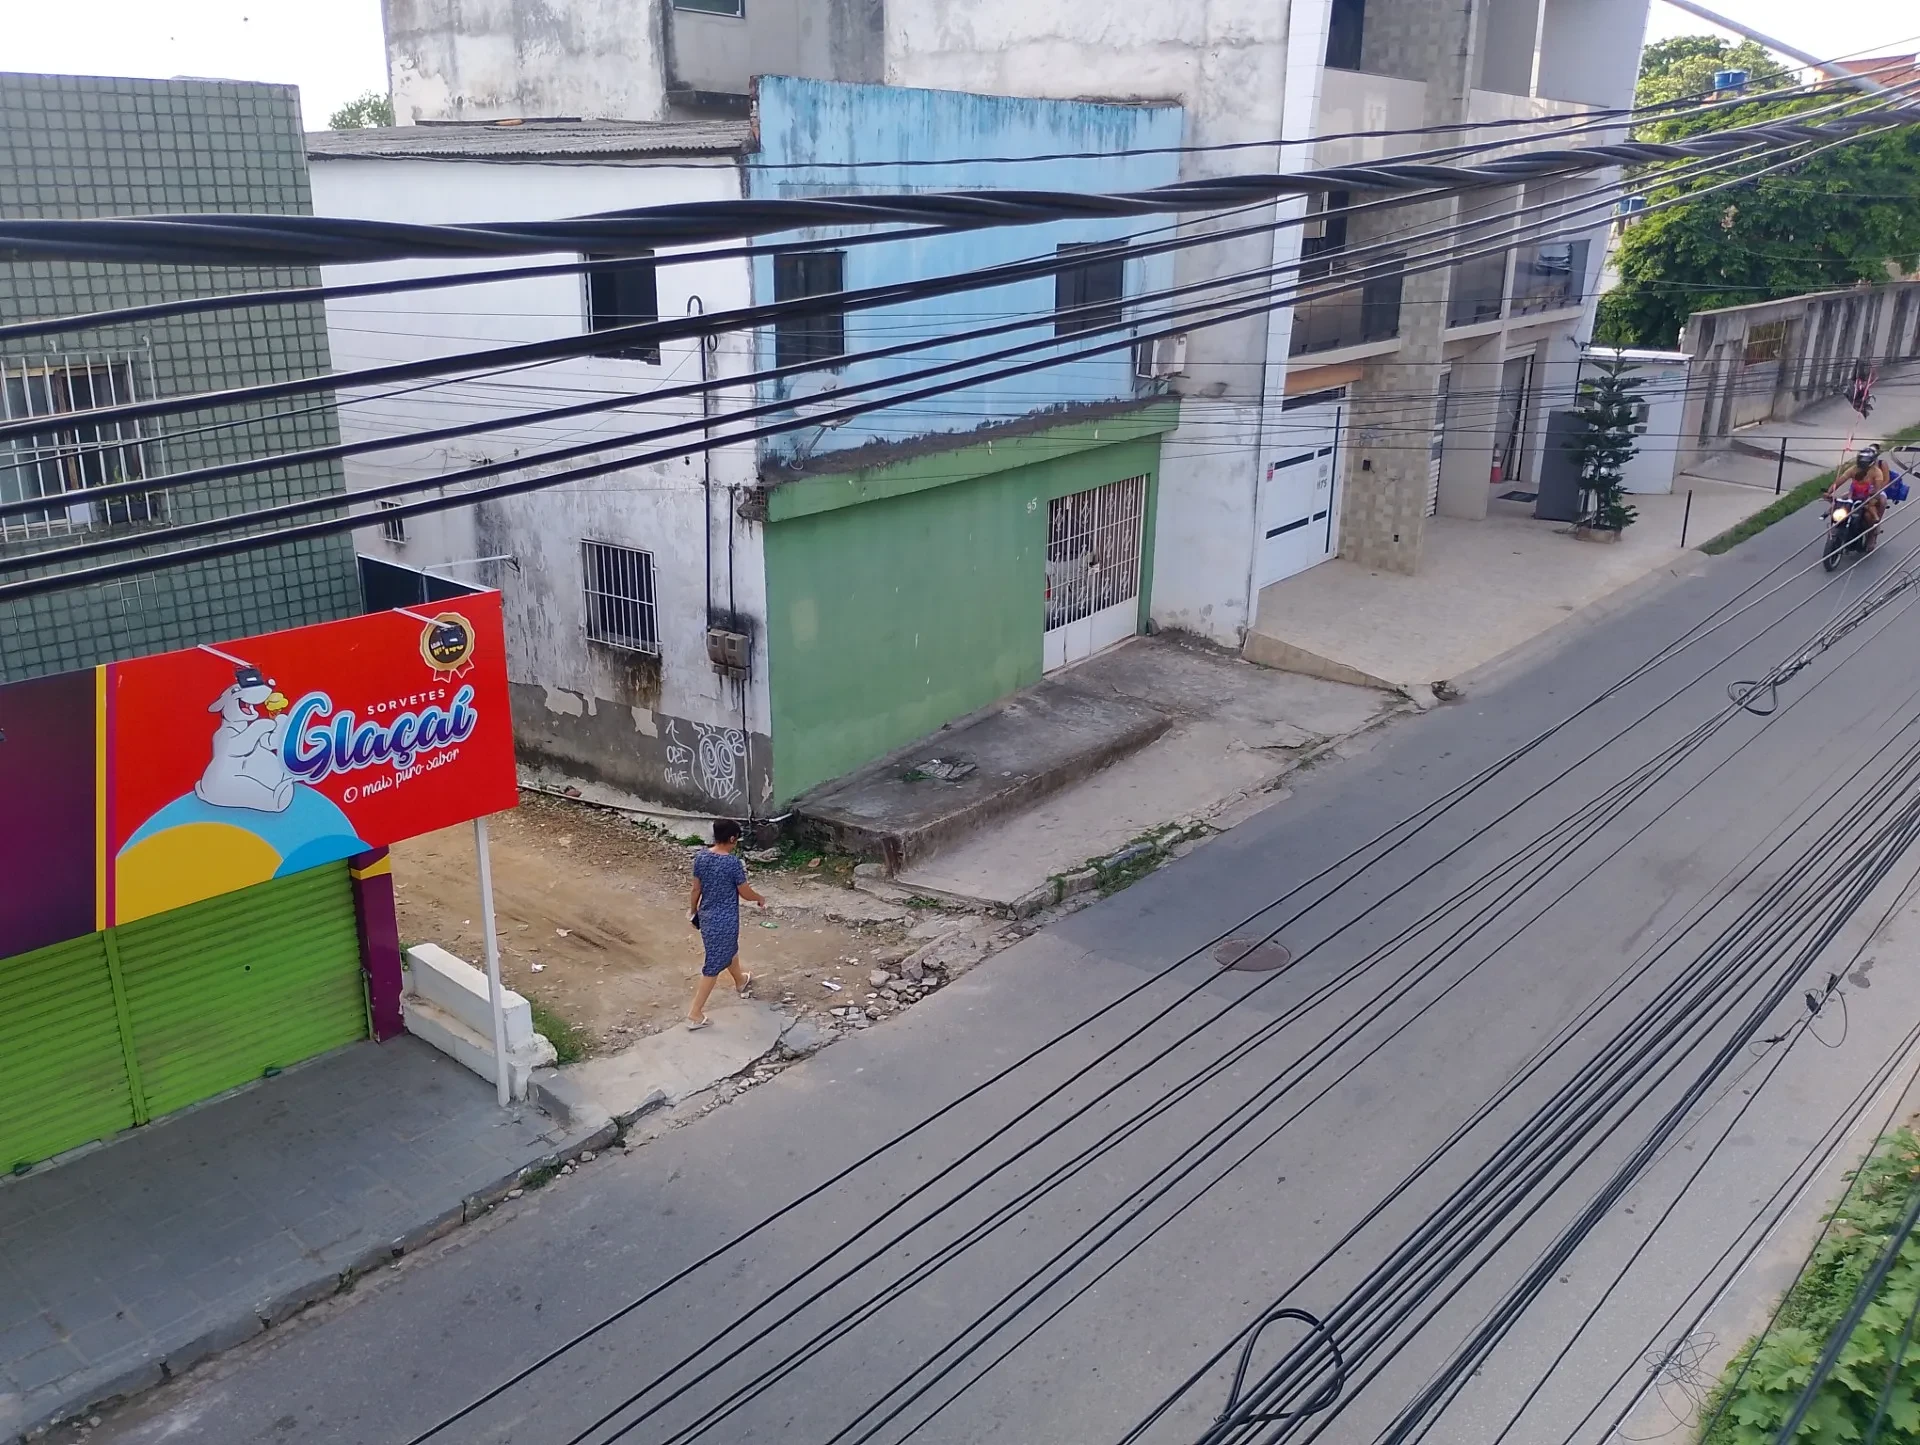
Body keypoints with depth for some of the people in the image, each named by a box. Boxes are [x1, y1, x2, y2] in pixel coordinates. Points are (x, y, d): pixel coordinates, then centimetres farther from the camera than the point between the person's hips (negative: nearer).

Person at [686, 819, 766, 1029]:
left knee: (729, 949, 32)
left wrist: (692, 911, 19)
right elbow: (745, 893, -14)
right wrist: (761, 899, 7)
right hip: (724, 920, -8)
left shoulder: (701, 856, -6)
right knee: (713, 966, 3)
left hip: (706, 916, 8)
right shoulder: (733, 862, -24)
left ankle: (740, 982, 58)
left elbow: (696, 889, 4)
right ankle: (695, 1014, 5)